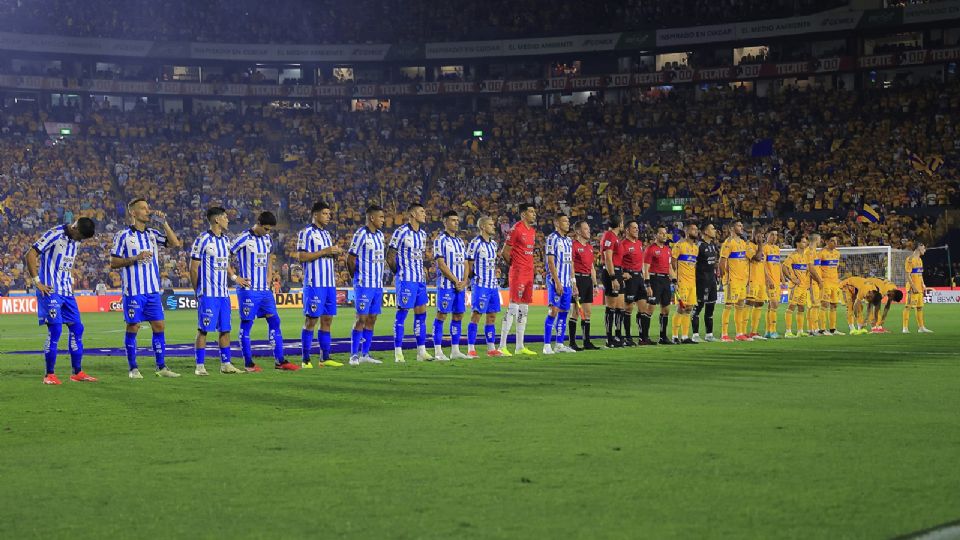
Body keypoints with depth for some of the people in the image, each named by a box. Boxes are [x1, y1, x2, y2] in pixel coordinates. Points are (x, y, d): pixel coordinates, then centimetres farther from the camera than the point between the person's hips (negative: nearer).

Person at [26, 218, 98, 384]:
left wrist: (70, 282, 15)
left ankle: (77, 373, 14)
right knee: (55, 330, -11)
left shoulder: (75, 240, 11)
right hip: (50, 291, -8)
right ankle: (50, 375, -2)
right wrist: (37, 282, -16)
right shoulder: (54, 235, -14)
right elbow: (30, 255, -15)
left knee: (77, 328, 7)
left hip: (67, 291, 8)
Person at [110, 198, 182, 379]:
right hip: (133, 291, -5)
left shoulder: (153, 234, 11)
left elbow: (175, 243, 2)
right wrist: (135, 258, -18)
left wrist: (164, 223, -3)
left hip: (153, 290, 5)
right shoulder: (123, 235, -4)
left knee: (159, 326, 4)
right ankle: (133, 369, 8)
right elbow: (113, 263, -5)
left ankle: (161, 367, 11)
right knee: (133, 328, 0)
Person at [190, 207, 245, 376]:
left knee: (225, 330, 9)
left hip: (223, 293, 7)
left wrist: (235, 277, 10)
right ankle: (200, 366, 2)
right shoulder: (203, 240, -10)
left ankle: (226, 364, 16)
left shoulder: (225, 240, 13)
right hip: (208, 294, -7)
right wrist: (198, 291, -4)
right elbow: (193, 268, -7)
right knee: (203, 330, -3)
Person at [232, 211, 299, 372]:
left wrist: (269, 277, 13)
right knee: (246, 324, 0)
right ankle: (248, 363, 5)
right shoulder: (243, 239, -11)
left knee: (274, 321, 4)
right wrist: (236, 277, -11)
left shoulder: (268, 239, 11)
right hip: (248, 289, -7)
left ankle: (279, 361, 8)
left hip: (265, 289, 7)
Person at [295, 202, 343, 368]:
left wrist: (336, 252, 3)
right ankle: (305, 359, -1)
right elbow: (301, 257, -15)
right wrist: (324, 251, -16)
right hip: (314, 284, -8)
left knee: (327, 320, 7)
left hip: (330, 283, 8)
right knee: (311, 320, -5)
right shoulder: (306, 232, -6)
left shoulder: (326, 233, 19)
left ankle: (325, 358, 11)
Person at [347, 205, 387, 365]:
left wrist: (380, 282, 16)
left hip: (378, 285, 8)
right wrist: (358, 278, 2)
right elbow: (350, 258, -8)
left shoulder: (380, 235, 13)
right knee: (361, 319, -8)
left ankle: (365, 355, 13)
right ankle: (354, 355, -3)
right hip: (364, 285, -8)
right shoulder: (361, 234, -12)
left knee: (371, 320, 8)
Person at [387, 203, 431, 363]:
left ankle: (421, 351, 12)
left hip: (420, 279, 8)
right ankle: (398, 352, 0)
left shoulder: (422, 234, 12)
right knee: (402, 313, -4)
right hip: (406, 280, -8)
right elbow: (390, 256, -8)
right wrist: (399, 273, 0)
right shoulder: (401, 232, -11)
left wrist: (422, 271, 13)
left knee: (421, 313, 8)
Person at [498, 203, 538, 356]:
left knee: (524, 310, 11)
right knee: (513, 307, -11)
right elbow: (505, 252, -10)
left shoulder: (532, 231, 15)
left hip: (529, 273, 9)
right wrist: (514, 264, 2)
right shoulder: (517, 229, -12)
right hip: (518, 273, -9)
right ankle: (502, 346, -8)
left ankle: (520, 346, 16)